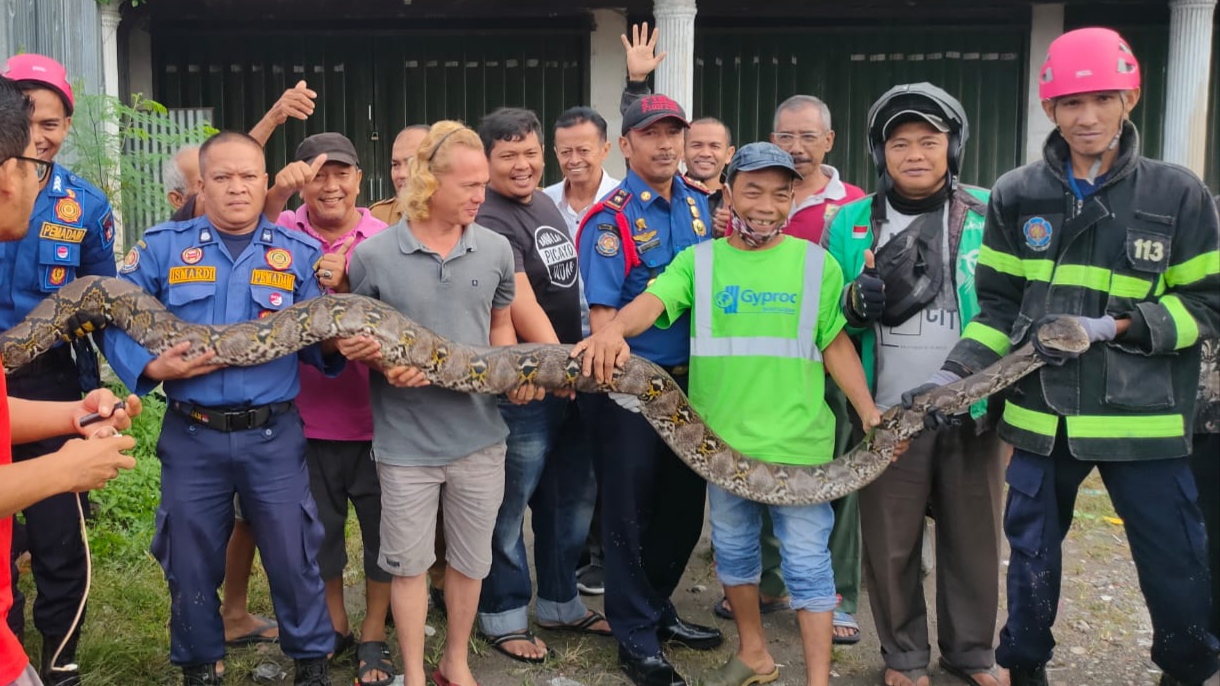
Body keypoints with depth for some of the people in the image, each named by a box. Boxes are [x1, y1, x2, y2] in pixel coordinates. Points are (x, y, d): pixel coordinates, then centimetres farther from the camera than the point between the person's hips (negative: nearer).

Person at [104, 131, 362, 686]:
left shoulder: (299, 253, 2)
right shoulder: (163, 246, 0)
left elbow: (315, 341, 4)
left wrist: (341, 345, -18)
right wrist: (148, 367, -15)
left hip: (274, 435, 0)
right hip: (192, 436, 1)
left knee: (292, 555, 8)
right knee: (190, 561, 14)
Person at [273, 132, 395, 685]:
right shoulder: (281, 233, -3)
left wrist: (343, 286, -27)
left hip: (375, 416, -1)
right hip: (308, 416, 1)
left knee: (383, 529, 11)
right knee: (320, 528, 18)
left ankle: (372, 638, 31)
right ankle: (334, 626, 39)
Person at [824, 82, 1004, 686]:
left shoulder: (990, 215, 0)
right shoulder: (851, 223, 2)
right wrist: (860, 302, -16)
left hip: (973, 411, 0)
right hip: (887, 414, 0)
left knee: (973, 540, 11)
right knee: (890, 544, 9)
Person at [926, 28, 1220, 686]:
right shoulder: (1016, 195, 2)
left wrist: (1114, 327, -14)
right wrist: (958, 371, -7)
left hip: (1141, 414, -2)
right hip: (1042, 414, 2)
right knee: (1032, 556, 15)